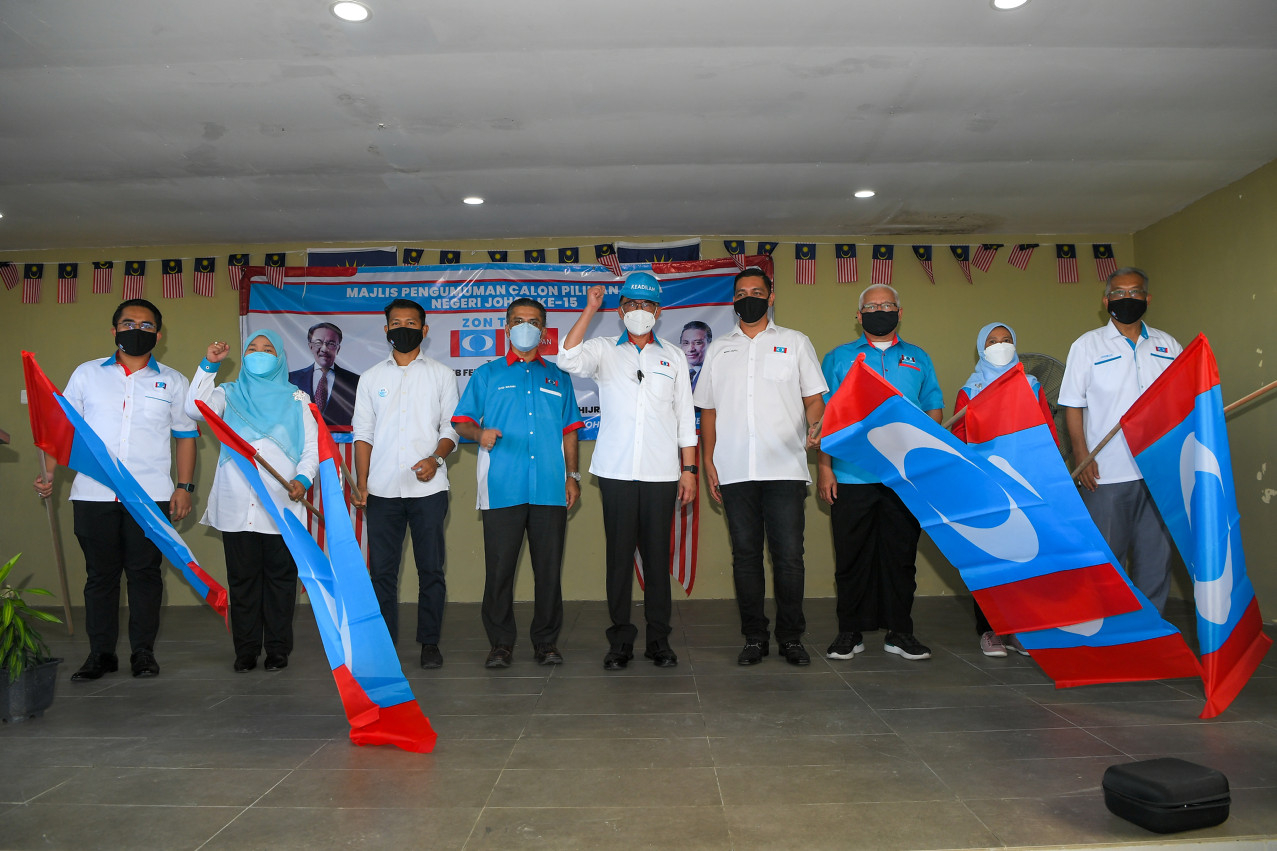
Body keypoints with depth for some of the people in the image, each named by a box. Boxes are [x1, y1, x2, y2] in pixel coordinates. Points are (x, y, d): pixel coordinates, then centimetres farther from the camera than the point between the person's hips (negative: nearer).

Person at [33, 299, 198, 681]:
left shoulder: (173, 382, 10)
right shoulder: (86, 374, 12)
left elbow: (185, 436, 10)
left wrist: (184, 486, 2)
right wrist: (50, 472, 0)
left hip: (151, 495, -1)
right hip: (93, 493, 1)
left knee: (145, 572, 2)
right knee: (100, 574, 7)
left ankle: (143, 652, 12)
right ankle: (100, 653, 17)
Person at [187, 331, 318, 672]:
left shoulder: (296, 399, 13)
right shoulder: (229, 394, 15)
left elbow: (312, 447, 7)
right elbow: (196, 407, -4)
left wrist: (303, 478, -11)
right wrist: (209, 365, -7)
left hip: (282, 506, -1)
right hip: (236, 506, 1)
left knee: (280, 577, 2)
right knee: (242, 579, 4)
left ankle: (278, 649, 11)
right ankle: (245, 651, 14)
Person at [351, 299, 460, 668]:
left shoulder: (441, 374, 10)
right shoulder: (371, 377, 14)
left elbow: (451, 427, 6)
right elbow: (363, 433, 11)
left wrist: (435, 458, -14)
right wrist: (361, 483, 1)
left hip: (428, 487, -1)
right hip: (382, 489, 2)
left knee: (431, 569, 2)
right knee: (382, 569, 4)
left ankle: (429, 642, 14)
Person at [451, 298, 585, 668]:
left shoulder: (557, 377, 18)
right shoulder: (487, 374, 14)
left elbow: (569, 430, 18)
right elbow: (461, 421, 10)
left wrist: (572, 475, 10)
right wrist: (479, 433, -12)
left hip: (550, 489, 1)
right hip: (502, 489, -1)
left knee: (549, 567, 3)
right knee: (499, 567, -1)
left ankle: (546, 641, 14)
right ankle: (501, 642, 12)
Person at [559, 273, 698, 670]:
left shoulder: (673, 356, 13)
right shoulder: (604, 350, 9)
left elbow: (685, 417, 12)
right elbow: (568, 359, -13)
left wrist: (689, 468, 6)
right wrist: (589, 310, -11)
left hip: (661, 473, 1)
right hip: (615, 472, -1)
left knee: (658, 555, 4)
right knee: (619, 554, 3)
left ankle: (659, 639, 15)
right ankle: (620, 640, 13)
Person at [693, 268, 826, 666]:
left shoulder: (795, 343, 11)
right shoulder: (718, 349, 16)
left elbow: (814, 397, 7)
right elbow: (708, 409, 15)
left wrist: (815, 425, -15)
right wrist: (708, 462, 6)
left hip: (785, 468, -2)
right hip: (734, 472, 2)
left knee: (788, 555, -2)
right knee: (745, 554, 6)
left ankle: (791, 637, 12)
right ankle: (754, 637, 17)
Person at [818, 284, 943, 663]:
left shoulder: (918, 359, 17)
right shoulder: (839, 358, 11)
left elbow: (935, 408, 15)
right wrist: (824, 465, -4)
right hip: (851, 473, -1)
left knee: (901, 553, 5)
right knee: (851, 554, 2)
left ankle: (899, 632, 16)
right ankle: (849, 632, 12)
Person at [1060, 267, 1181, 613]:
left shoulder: (1168, 346, 12)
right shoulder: (1087, 345, 3)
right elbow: (1073, 406, 0)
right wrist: (1081, 456, -9)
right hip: (1106, 473, -3)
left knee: (1156, 554, 8)